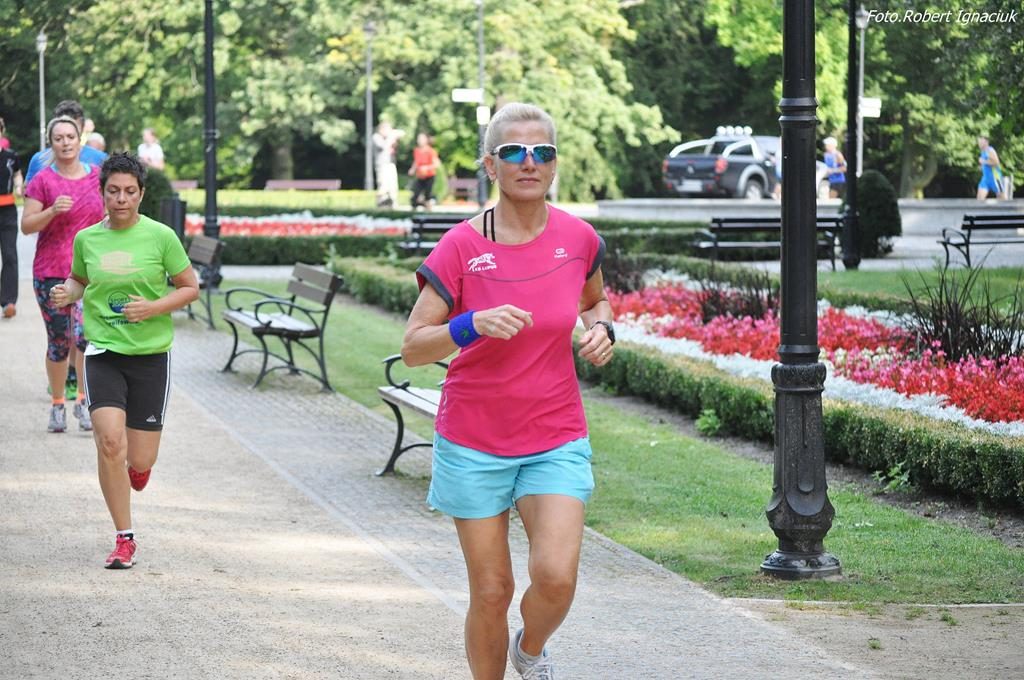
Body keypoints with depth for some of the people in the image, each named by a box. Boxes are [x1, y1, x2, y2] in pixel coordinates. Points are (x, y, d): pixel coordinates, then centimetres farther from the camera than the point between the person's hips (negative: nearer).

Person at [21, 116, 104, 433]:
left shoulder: (97, 177, 5)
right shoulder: (42, 180, -3)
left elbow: (108, 219, 17)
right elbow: (26, 225, -4)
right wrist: (52, 210, -20)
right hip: (51, 272, -1)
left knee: (86, 333, -18)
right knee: (58, 342, 7)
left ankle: (84, 401, -9)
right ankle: (57, 404, 21)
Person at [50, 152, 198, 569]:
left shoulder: (160, 236, -5)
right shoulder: (86, 239, 2)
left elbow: (190, 287, 2)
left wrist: (154, 307, -14)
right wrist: (66, 293, -2)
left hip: (151, 354, -1)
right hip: (103, 353, 1)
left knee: (140, 463, -1)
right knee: (110, 441, -18)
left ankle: (131, 470, 40)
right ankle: (124, 538, -4)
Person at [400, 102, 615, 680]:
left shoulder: (578, 238, -2)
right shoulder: (461, 248, -11)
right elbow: (413, 348, -9)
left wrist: (602, 328, -2)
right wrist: (473, 325, -27)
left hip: (556, 441, 1)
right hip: (474, 443, -1)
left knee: (556, 576, -15)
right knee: (491, 592, 2)